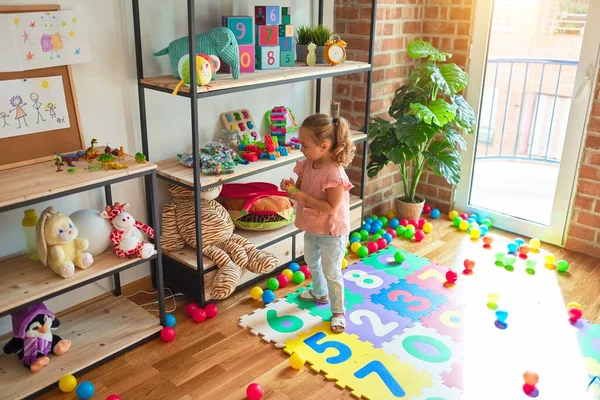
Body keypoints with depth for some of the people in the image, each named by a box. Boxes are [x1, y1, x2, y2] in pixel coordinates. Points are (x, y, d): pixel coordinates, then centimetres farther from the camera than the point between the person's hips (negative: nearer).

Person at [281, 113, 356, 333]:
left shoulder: (334, 174, -31)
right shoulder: (307, 165, -7)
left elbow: (332, 208, -29)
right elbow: (303, 188, 7)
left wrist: (304, 198, -31)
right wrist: (292, 187, -16)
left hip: (332, 232, -9)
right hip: (311, 228, 9)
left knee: (331, 272, 6)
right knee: (312, 263, 29)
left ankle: (338, 311, 26)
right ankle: (319, 293, 54)